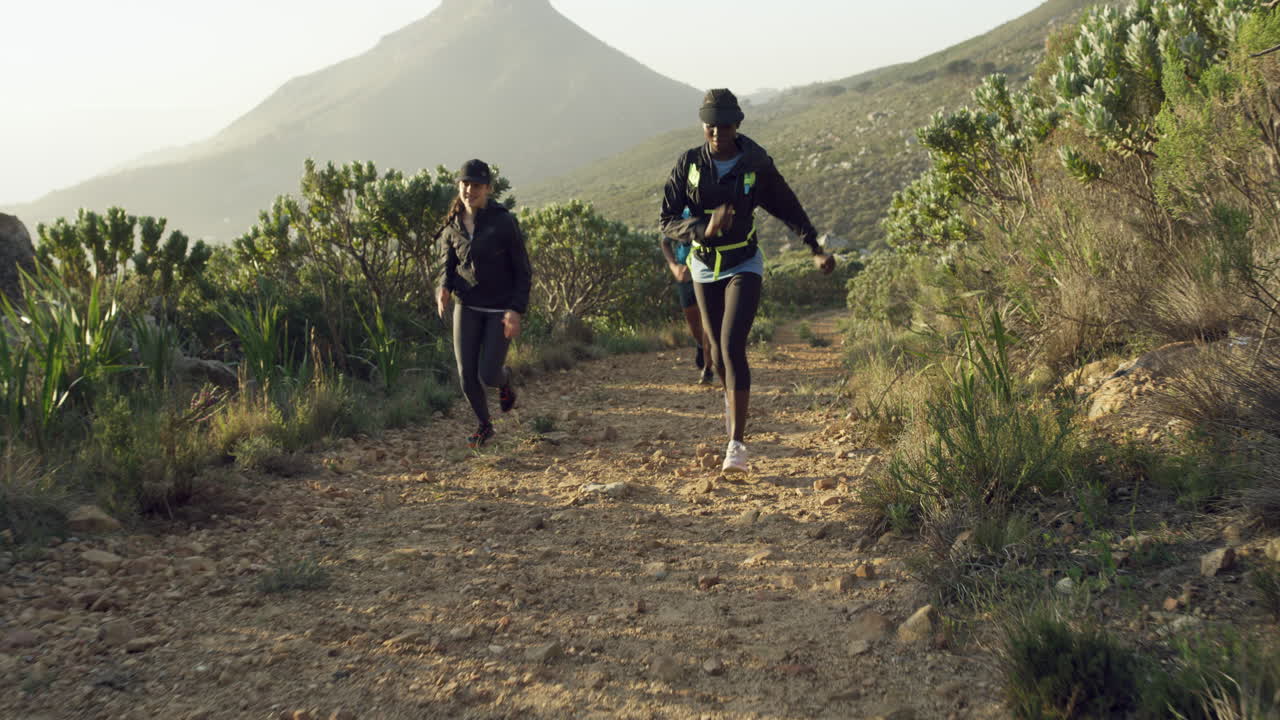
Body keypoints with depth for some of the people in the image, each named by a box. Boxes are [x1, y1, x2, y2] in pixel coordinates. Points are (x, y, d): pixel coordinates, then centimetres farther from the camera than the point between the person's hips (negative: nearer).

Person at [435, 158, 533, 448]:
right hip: (467, 306, 4)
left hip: (501, 309, -3)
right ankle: (484, 425, 24)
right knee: (467, 373, -3)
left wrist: (516, 310, -18)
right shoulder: (452, 226, -2)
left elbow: (523, 270, -9)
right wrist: (444, 288, -11)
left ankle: (505, 378, 31)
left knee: (488, 376, -8)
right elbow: (449, 265, 11)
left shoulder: (505, 222, -15)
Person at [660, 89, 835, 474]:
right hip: (705, 268, 3)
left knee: (732, 346, -17)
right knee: (718, 350, 15)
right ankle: (732, 398, 49)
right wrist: (705, 230, -29)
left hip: (744, 266, -3)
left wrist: (816, 250, 4)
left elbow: (788, 208, 4)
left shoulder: (757, 165, -12)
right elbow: (668, 222, -11)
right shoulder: (689, 163, -10)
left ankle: (737, 444, -17)